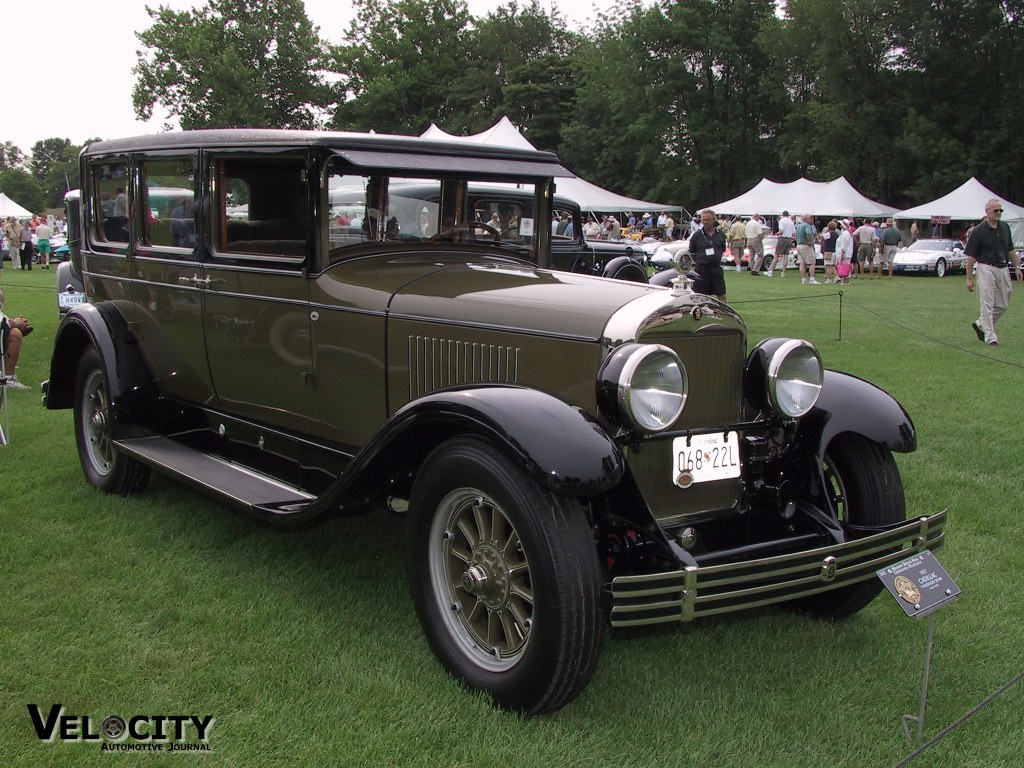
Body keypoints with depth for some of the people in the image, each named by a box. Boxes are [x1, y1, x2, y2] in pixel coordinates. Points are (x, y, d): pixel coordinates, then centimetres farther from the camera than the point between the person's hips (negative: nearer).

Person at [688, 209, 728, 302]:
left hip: (717, 268, 2)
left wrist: (717, 258, 9)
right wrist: (699, 261, -1)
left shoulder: (720, 234, 7)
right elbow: (691, 253, 4)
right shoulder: (697, 235, -1)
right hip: (702, 269, -2)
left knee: (721, 295, 5)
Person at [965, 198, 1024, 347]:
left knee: (1003, 304, 10)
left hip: (1003, 269, 6)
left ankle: (980, 324, 28)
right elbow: (971, 256, -8)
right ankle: (990, 337, 0)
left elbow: (1010, 250, 18)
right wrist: (969, 278, -10)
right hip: (986, 269, -6)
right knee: (987, 304, -4)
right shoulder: (979, 231, -9)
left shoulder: (1005, 227, 8)